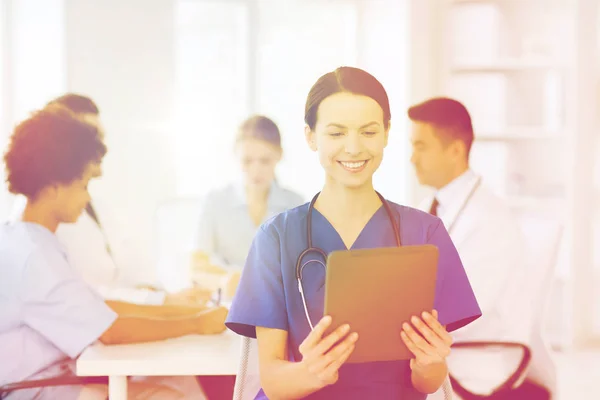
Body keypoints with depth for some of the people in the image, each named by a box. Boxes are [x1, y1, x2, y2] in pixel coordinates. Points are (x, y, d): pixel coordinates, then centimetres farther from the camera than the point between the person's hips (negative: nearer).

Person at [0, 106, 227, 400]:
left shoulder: (28, 243, 11)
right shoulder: (32, 254, -21)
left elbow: (101, 309, 13)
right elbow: (111, 331, -19)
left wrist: (181, 310, 8)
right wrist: (196, 323, -8)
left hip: (58, 375, 9)